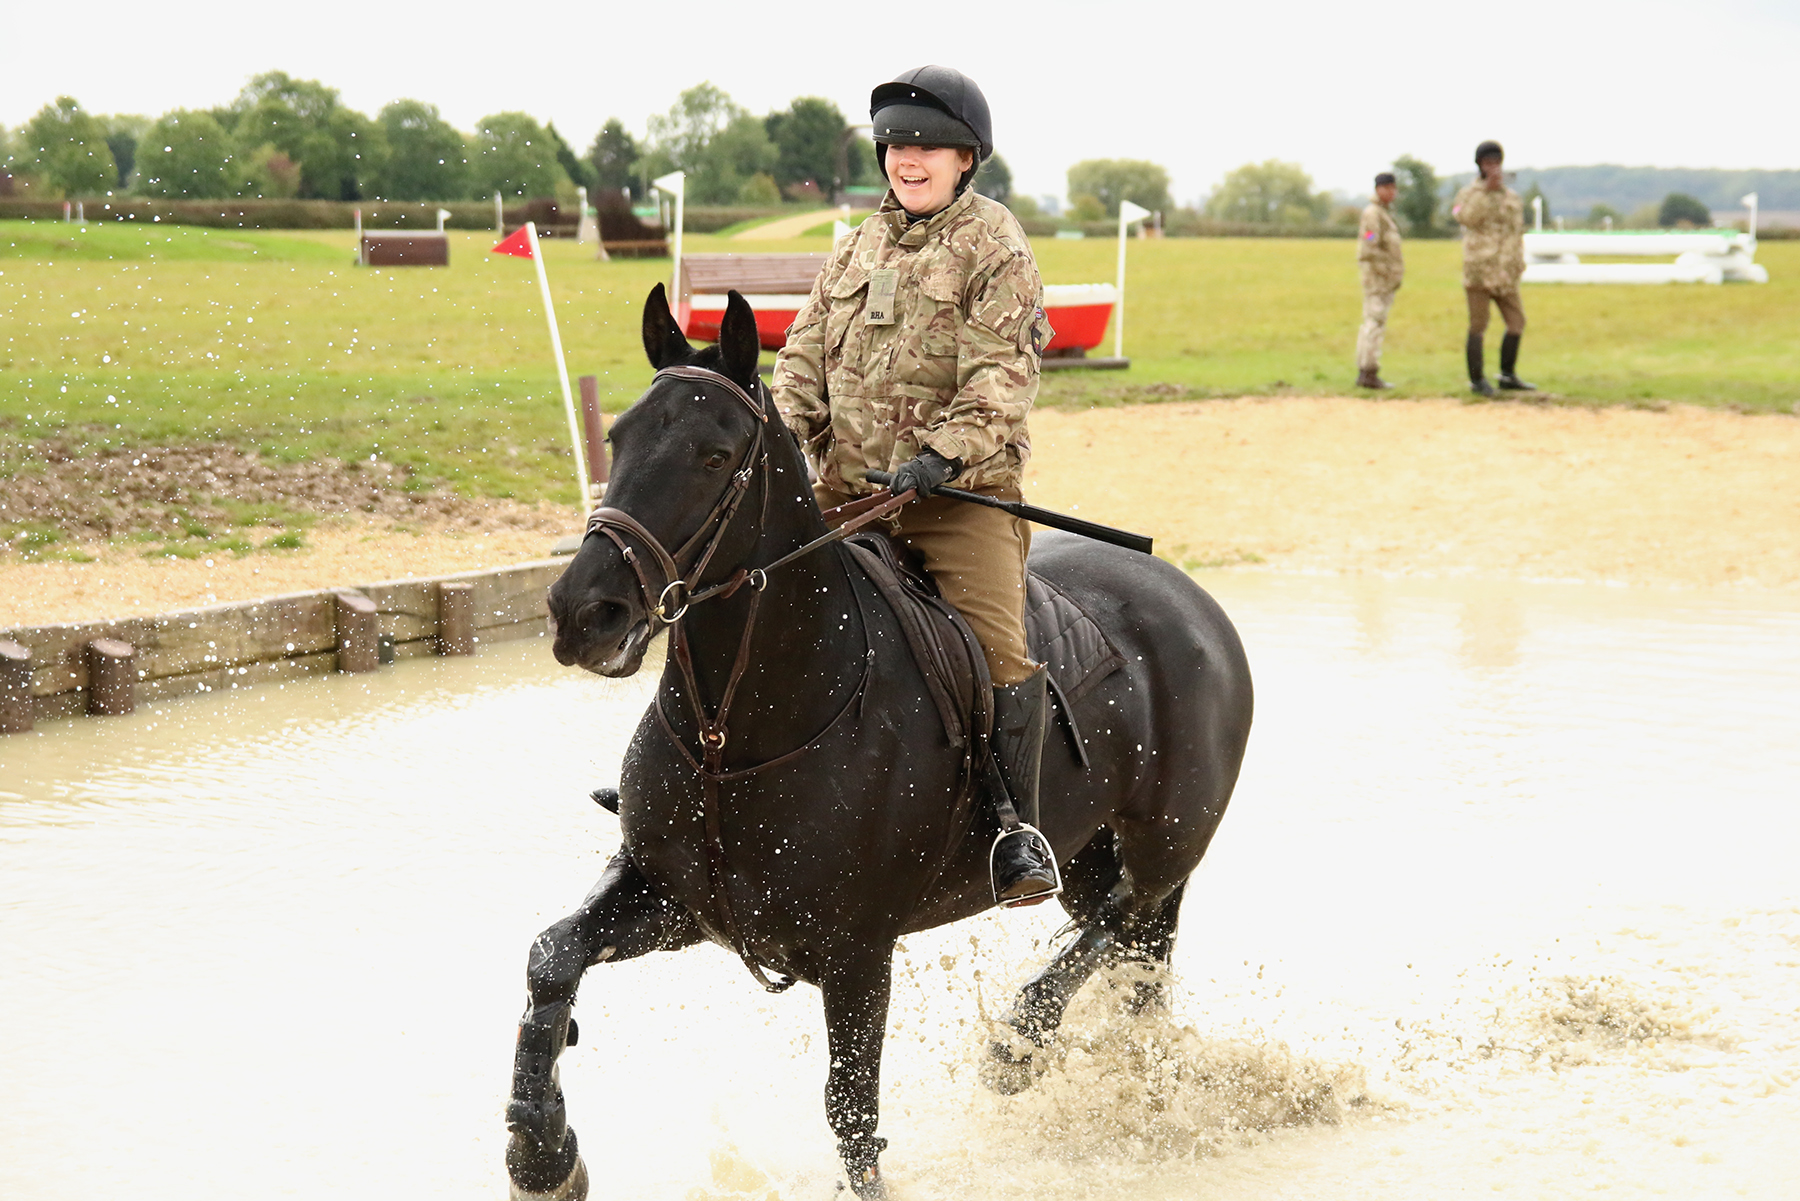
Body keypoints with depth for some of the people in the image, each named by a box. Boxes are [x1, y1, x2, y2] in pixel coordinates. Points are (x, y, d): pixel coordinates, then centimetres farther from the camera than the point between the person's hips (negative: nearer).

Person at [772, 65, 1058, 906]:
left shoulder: (996, 245, -3)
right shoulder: (861, 246, 14)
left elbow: (1003, 374, -13)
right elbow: (807, 354, 14)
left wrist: (945, 454, -27)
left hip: (966, 490, -5)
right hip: (849, 486, 6)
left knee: (999, 648, -18)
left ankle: (1016, 836, -10)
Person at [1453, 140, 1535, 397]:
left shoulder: (1512, 198, 15)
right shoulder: (1469, 193, 1)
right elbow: (1466, 218, -20)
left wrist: (1519, 262, 10)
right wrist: (1487, 189, -23)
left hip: (1504, 274, 5)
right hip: (1479, 269, -5)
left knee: (1516, 322, 2)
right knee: (1478, 326, -2)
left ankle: (1508, 376, 16)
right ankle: (1477, 380, 6)